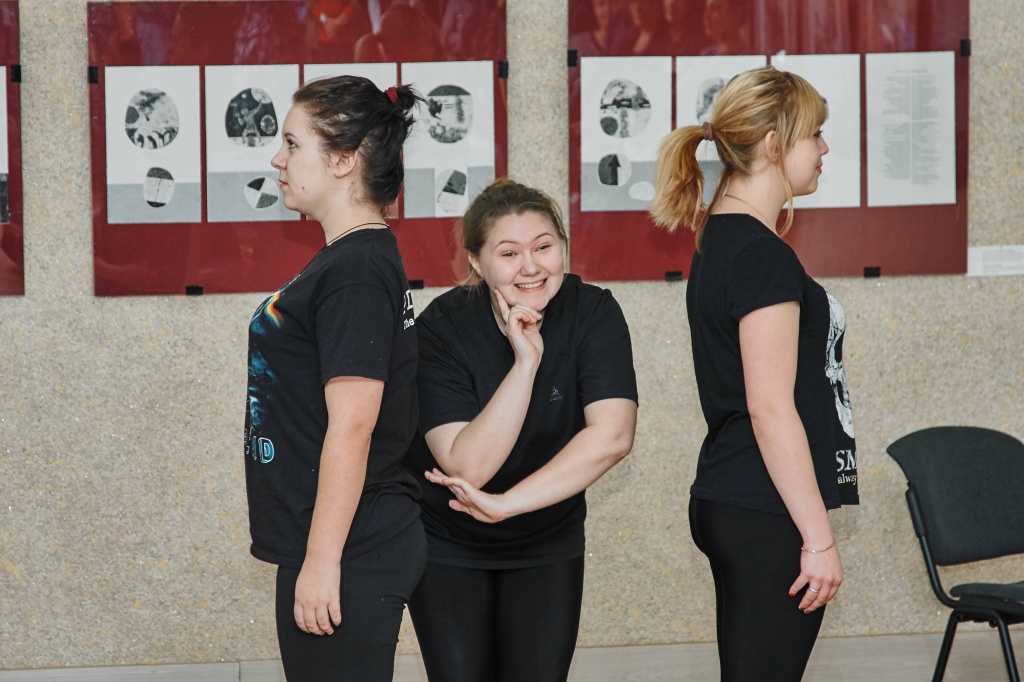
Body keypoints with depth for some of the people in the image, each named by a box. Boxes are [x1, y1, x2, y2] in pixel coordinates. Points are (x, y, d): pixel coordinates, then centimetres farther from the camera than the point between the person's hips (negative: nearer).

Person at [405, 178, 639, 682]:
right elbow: (467, 467, -29)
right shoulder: (443, 328, -20)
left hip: (547, 546, 2)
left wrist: (505, 504, -32)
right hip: (448, 546, -1)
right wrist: (525, 363, -34)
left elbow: (611, 436, -28)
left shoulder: (592, 313, -15)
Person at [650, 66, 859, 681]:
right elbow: (771, 409, -19)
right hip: (768, 515, -10)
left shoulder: (721, 242, 13)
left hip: (729, 505, 10)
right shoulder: (763, 257, -16)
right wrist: (819, 538, -17)